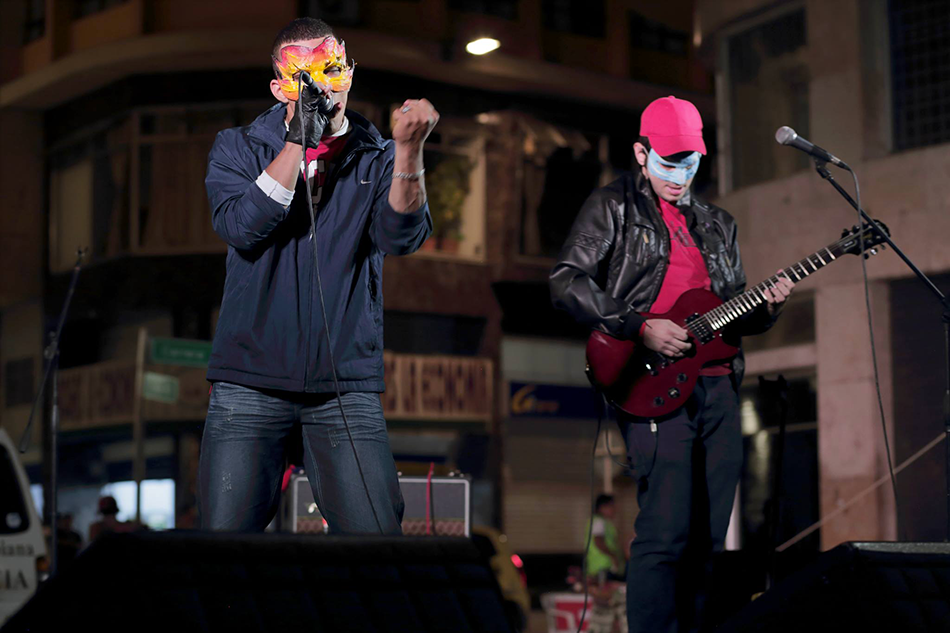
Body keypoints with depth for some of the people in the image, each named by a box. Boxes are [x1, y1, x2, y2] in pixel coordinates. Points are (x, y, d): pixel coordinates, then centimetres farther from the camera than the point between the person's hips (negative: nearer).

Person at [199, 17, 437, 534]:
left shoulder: (378, 158, 7)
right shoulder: (237, 148, 8)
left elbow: (402, 236, -12)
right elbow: (242, 228, -11)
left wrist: (409, 149, -27)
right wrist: (298, 142, -14)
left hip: (346, 389, 0)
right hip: (250, 384, 0)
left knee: (374, 533, -7)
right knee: (226, 530, -2)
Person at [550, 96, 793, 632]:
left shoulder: (717, 223, 24)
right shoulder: (612, 207, 6)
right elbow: (567, 282, -5)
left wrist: (767, 307, 2)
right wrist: (640, 328, -13)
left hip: (719, 385, 6)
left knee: (709, 540, 4)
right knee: (666, 533, -15)